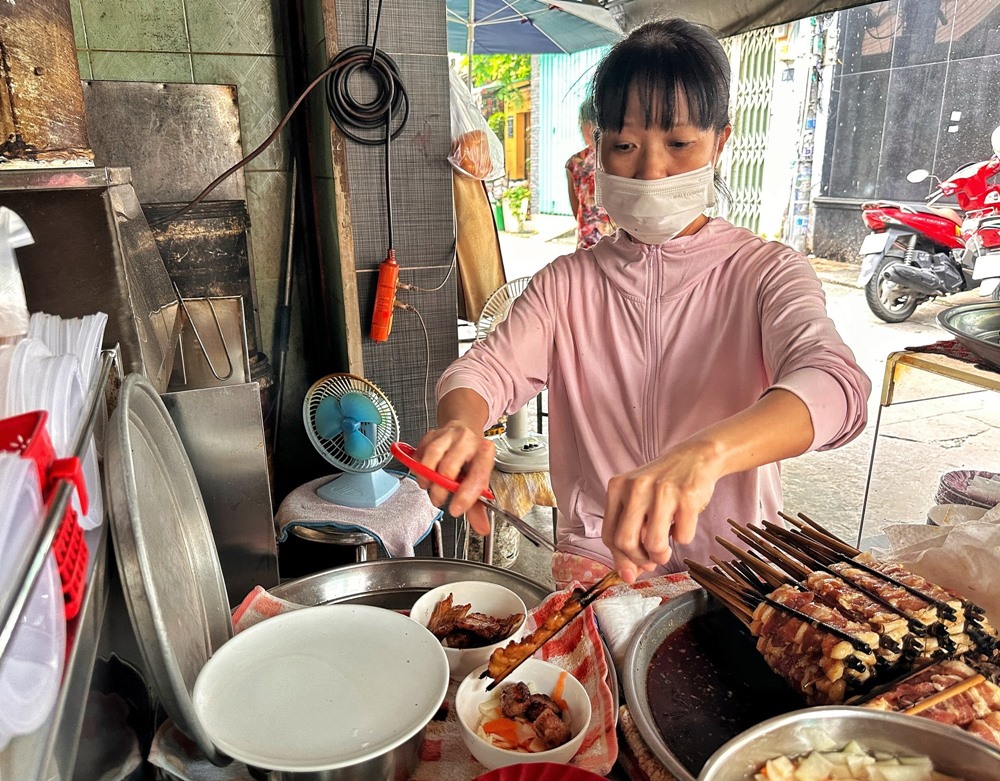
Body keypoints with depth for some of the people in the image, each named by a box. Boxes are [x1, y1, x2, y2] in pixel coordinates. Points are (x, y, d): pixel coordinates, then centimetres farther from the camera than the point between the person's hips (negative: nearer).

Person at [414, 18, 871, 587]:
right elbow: (488, 368, -6)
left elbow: (835, 383, -22)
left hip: (734, 568, -1)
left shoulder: (765, 273, -3)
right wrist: (461, 425, -31)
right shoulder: (567, 283, 7)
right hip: (593, 561, 2)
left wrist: (704, 453, -43)